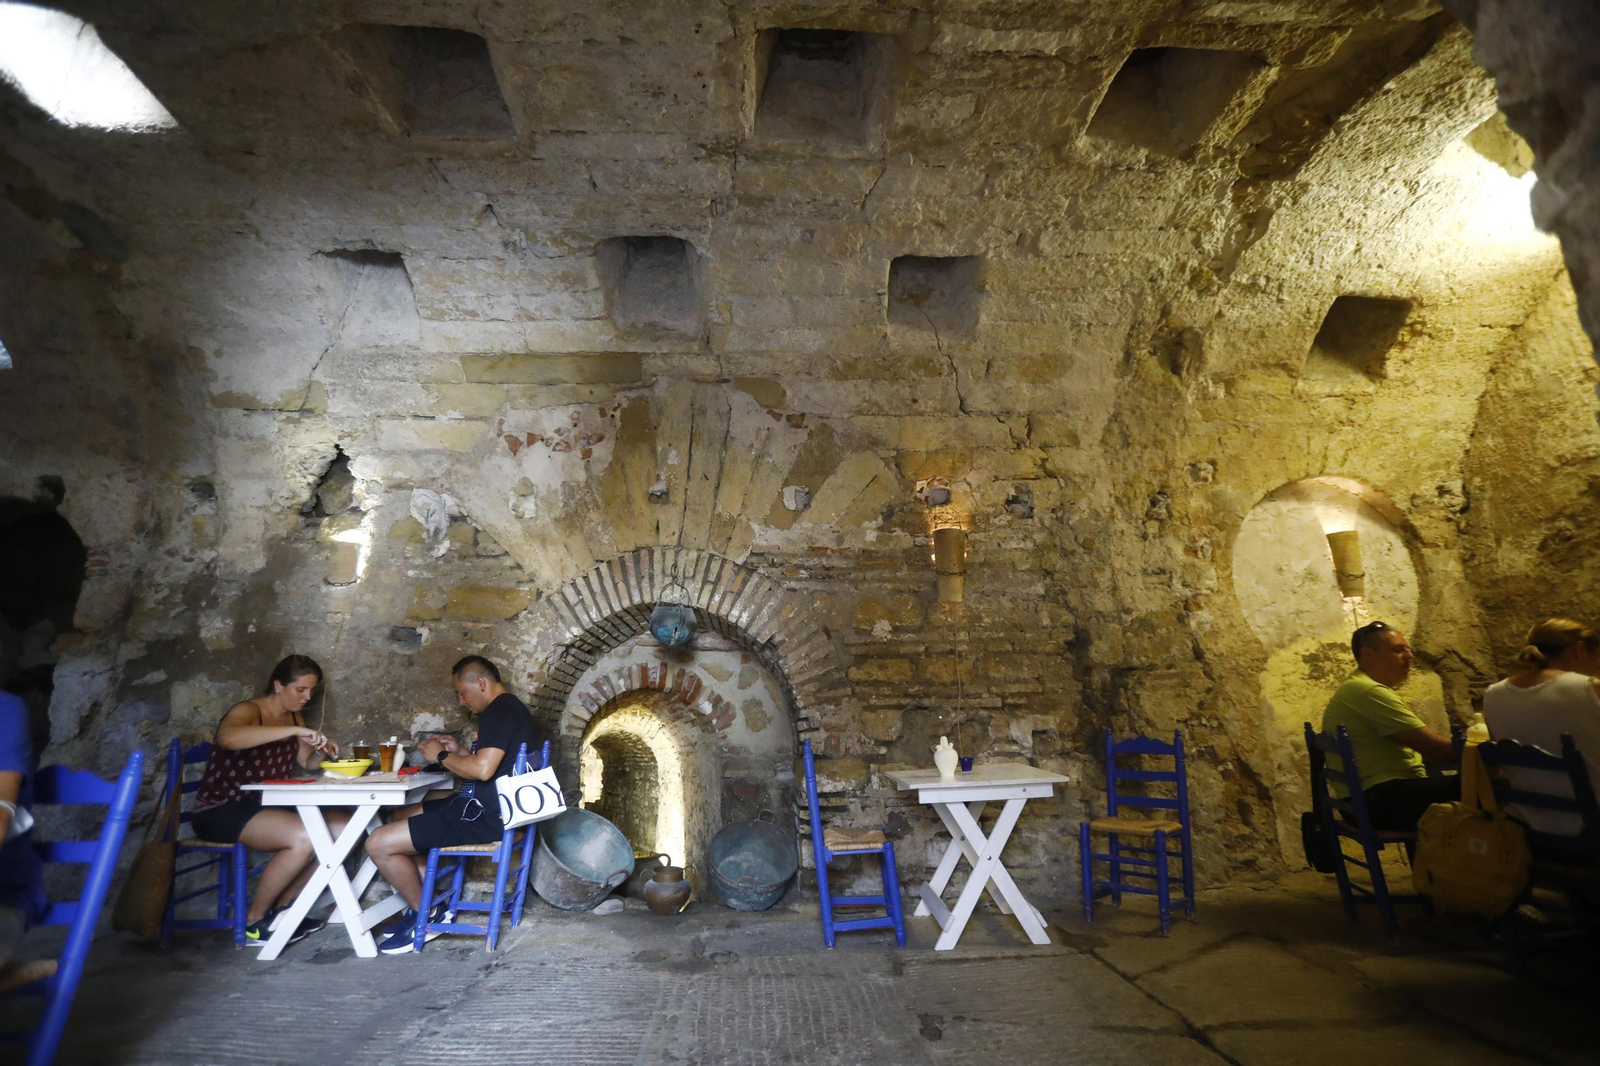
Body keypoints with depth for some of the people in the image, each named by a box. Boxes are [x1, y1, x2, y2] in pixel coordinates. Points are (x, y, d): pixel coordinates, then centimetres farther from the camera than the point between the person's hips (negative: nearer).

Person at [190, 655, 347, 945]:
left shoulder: (293, 718, 9)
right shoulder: (248, 711, -16)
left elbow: (307, 762, 17)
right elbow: (227, 738, -40)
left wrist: (323, 752, -6)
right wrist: (294, 731, -42)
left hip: (265, 807, 8)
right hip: (220, 811, -8)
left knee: (342, 827, -8)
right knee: (304, 837, -30)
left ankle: (281, 907, 6)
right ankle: (254, 922, -8)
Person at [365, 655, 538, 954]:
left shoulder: (499, 711, -17)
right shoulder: (511, 708, 15)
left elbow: (483, 769, -28)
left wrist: (442, 756, -12)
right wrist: (458, 753, 14)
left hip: (486, 816, -11)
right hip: (491, 807, 11)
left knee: (379, 844, -11)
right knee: (400, 817, 24)